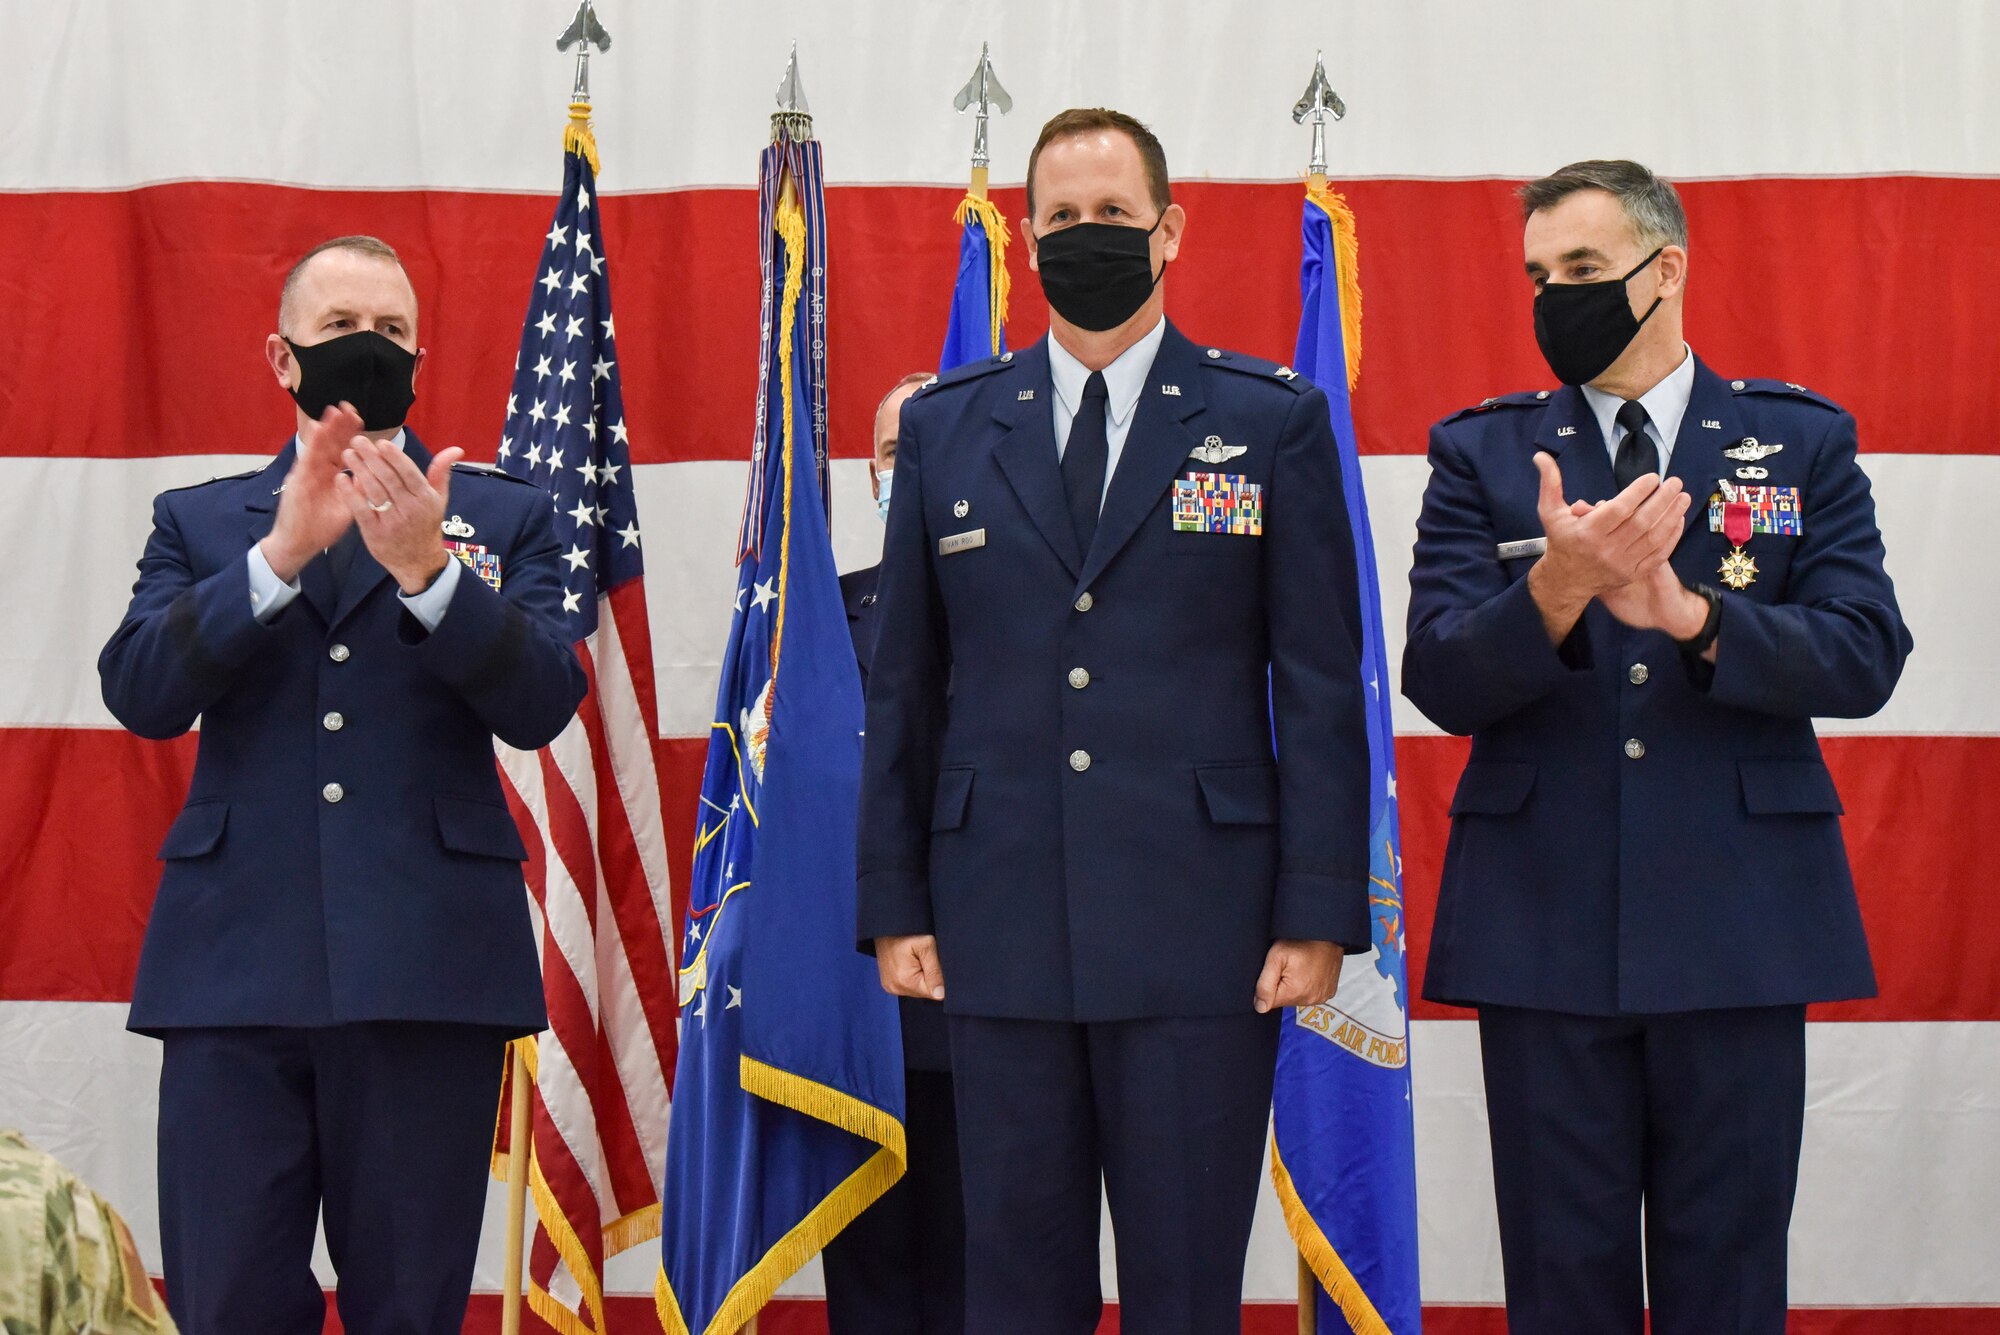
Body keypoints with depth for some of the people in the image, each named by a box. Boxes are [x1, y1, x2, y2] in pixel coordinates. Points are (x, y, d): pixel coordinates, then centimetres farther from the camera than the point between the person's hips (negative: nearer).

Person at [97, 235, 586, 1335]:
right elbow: (140, 695, -1)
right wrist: (280, 553, -13)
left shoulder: (505, 518, 13)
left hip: (427, 963, 0)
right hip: (235, 958, 1)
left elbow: (542, 705, -1)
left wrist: (428, 569, -15)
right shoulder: (199, 522, 16)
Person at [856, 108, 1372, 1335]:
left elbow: (1322, 686, 1)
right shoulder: (946, 428, 11)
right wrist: (894, 904, 6)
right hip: (1003, 930, 2)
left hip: (1202, 930, -2)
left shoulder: (1273, 421, 4)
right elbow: (906, 689, 11)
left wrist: (1320, 911, -5)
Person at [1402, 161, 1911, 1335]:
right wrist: (1556, 589, -23)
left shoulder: (1804, 442, 7)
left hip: (1738, 925, 0)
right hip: (1544, 928, 1)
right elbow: (1442, 683, -4)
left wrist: (1692, 613, -20)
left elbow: (1865, 658, -4)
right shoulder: (1480, 455, 7)